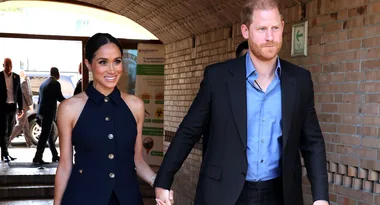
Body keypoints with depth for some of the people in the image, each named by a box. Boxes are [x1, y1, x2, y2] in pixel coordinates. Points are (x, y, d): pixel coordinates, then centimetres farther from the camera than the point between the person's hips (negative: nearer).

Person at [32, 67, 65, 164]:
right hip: (49, 112, -9)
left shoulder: (44, 83, 15)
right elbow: (60, 98, -11)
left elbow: (39, 99, 18)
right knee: (45, 135, -7)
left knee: (50, 134, 16)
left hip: (42, 111, 9)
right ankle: (37, 157, -8)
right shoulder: (55, 83, -10)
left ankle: (55, 156, 24)